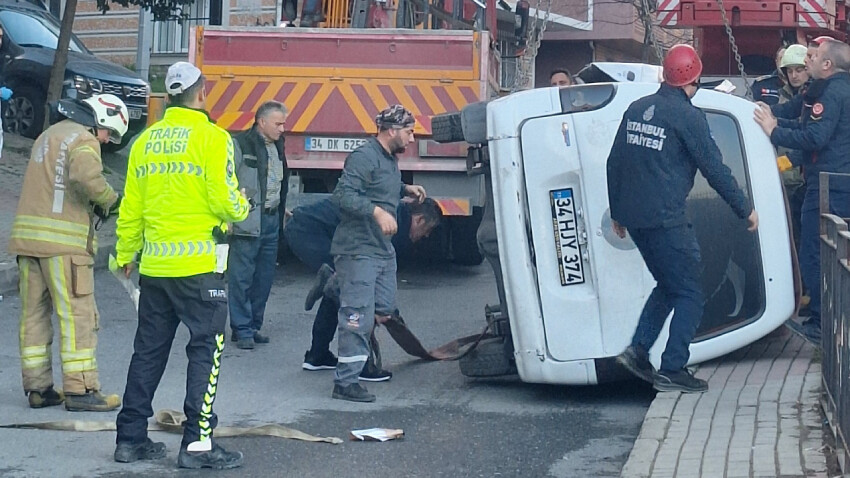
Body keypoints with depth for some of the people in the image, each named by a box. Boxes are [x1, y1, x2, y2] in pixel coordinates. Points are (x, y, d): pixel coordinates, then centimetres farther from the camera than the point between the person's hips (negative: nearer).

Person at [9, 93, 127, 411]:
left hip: (28, 236, 9)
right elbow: (86, 176, -25)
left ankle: (37, 387, 13)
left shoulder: (49, 135, 23)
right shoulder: (83, 139, -6)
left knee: (34, 313, 9)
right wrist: (110, 200, -8)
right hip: (63, 241, -9)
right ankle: (80, 390, -4)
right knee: (77, 315, -4)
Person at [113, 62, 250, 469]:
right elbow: (224, 200, -14)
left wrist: (126, 254, 23)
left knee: (148, 351, 14)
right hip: (199, 265, -6)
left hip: (154, 266, 6)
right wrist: (240, 208, 9)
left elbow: (130, 206, 11)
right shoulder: (211, 137, -9)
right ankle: (197, 443, -2)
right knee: (206, 351, 1)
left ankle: (131, 437, 19)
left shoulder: (146, 140, 9)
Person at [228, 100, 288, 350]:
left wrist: (281, 209, 21)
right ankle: (242, 330, 3)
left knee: (264, 279, 10)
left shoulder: (277, 146, 13)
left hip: (271, 220, 7)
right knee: (241, 278, -3)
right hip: (248, 223, -7)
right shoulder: (241, 145, -9)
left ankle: (253, 326, 19)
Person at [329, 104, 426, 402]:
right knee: (359, 316, -10)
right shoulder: (364, 157, -15)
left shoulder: (390, 160, 17)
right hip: (358, 251, -10)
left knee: (384, 310, 16)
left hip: (384, 251, 10)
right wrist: (377, 211, -34)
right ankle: (346, 382, -6)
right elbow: (343, 195, -25)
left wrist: (406, 189, 17)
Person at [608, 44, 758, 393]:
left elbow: (614, 162, 16)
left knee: (669, 285, 20)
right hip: (665, 219, -8)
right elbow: (714, 169, -8)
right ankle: (672, 370, -3)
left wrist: (617, 212, 25)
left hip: (633, 217, 8)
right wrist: (745, 210, 3)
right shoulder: (687, 116, -10)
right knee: (690, 293, 1)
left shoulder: (637, 109, 11)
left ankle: (638, 349, 10)